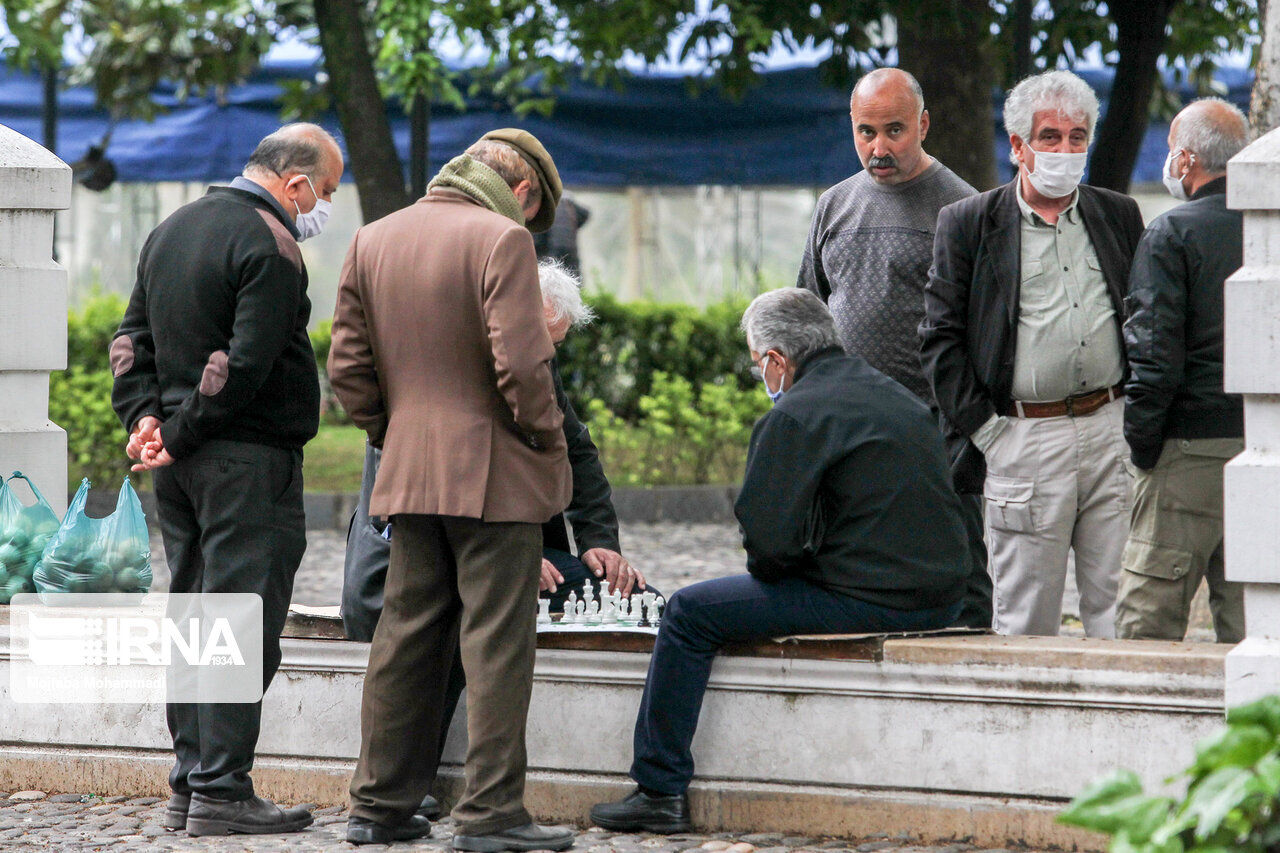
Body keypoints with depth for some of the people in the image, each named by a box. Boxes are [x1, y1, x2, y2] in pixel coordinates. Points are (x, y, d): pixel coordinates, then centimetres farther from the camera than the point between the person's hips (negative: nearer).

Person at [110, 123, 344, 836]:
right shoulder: (270, 247, -14)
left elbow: (134, 336, 15)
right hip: (250, 459, -9)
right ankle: (222, 790, -8)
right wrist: (181, 435, -13)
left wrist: (145, 415, 4)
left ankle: (191, 782, 14)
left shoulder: (173, 229, 15)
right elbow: (244, 364, -20)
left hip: (185, 463, 9)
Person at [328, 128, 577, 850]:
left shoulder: (373, 241, 10)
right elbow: (520, 363, -19)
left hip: (409, 470, 7)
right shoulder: (502, 240, -12)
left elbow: (349, 365, 11)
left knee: (406, 633, 12)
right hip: (495, 474, -6)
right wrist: (548, 440, -5)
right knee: (497, 641, -3)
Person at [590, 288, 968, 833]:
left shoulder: (794, 417, -11)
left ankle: (660, 790, 5)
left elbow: (769, 540, -17)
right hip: (940, 598, 9)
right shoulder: (901, 398, 15)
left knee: (689, 613, 2)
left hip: (868, 600, -9)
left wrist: (772, 569, 6)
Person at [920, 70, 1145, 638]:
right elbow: (940, 338, 0)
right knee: (1025, 616, 0)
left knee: (1117, 605, 1)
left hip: (1110, 427, 3)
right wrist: (983, 430, -7)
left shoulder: (1119, 217, 13)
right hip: (1024, 439, -3)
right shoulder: (967, 224, 3)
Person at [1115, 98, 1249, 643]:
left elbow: (1156, 357, -12)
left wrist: (1142, 448, -4)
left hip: (1193, 454, -6)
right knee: (1246, 618, 9)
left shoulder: (1173, 235, -7)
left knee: (1148, 618, -2)